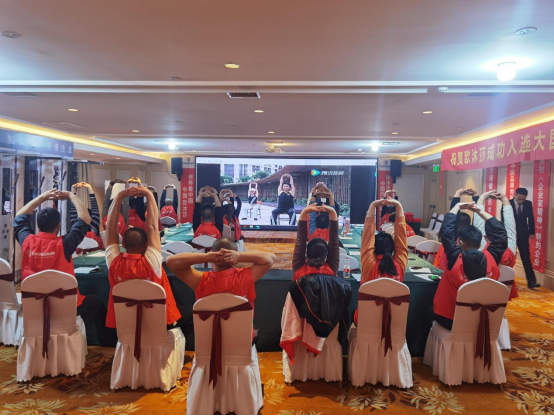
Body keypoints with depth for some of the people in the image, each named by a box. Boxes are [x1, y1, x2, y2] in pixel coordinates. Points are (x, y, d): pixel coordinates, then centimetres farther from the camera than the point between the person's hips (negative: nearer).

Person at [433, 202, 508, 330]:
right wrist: (480, 211, 7)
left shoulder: (455, 258, -18)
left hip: (449, 319, -3)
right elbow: (500, 233, 2)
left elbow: (447, 230, -11)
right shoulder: (491, 258, -11)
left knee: (430, 310, 28)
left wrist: (457, 207, 1)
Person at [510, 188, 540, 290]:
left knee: (526, 257, -1)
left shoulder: (528, 204, -1)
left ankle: (531, 281, -1)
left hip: (523, 234, 2)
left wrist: (532, 232, 0)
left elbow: (531, 219, 6)